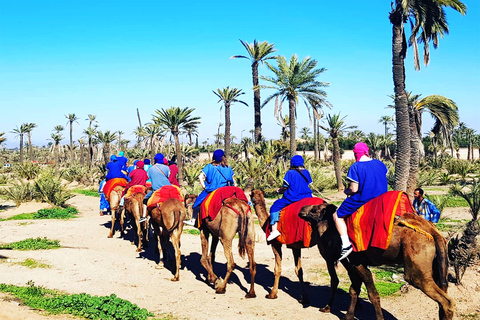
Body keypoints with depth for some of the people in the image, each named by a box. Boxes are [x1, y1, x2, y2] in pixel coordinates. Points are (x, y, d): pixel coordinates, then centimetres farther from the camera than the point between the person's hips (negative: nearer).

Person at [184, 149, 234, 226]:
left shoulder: (210, 167, 1)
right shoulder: (228, 168, 7)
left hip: (210, 191, -2)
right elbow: (233, 182, 8)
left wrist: (204, 187, 0)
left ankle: (193, 220, 2)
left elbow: (200, 177, -6)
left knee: (198, 202, 9)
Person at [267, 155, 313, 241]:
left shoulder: (290, 173, -6)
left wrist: (280, 190, 15)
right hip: (306, 198, 6)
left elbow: (285, 187, -5)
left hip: (292, 198, -5)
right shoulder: (306, 172, 10)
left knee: (275, 207, 1)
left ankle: (274, 229, -12)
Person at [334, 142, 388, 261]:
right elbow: (383, 182, 15)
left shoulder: (355, 167, -15)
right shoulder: (379, 164, 3)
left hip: (361, 201, -6)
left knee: (337, 216, 8)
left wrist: (346, 191, 3)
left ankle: (346, 244, -7)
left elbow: (354, 189, -17)